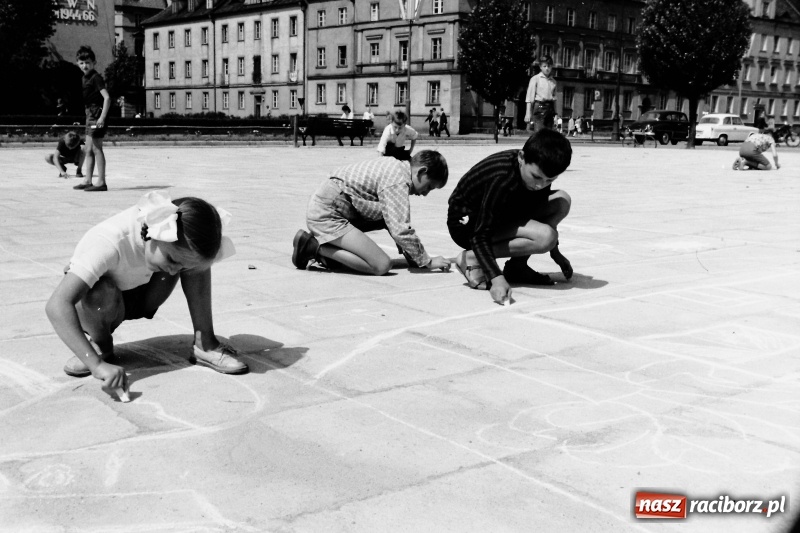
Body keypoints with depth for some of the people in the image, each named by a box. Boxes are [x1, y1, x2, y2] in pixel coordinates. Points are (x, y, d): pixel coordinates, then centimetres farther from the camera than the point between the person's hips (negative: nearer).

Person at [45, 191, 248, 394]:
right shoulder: (110, 242, -40)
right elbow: (57, 305, -48)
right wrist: (97, 364, -55)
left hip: (140, 298, 4)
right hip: (96, 310, -4)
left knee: (196, 259, -19)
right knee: (99, 292, -40)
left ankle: (205, 344, -9)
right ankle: (100, 345, -7)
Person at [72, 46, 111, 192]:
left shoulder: (96, 78, -11)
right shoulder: (85, 78, 15)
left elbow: (107, 97, -19)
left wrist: (102, 117, -24)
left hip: (97, 114, -9)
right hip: (90, 114, 9)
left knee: (96, 148, -8)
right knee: (89, 149, 12)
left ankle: (101, 182, -5)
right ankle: (87, 180, 19)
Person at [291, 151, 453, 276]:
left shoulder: (395, 166, 15)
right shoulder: (398, 181, -15)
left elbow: (396, 222, 23)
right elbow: (401, 230, -20)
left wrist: (410, 255, 17)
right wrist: (427, 262, -8)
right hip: (327, 215, -10)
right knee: (382, 265, -15)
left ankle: (329, 249, 11)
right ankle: (315, 247, -8)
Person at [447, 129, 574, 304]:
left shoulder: (540, 170, -9)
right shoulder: (502, 180, -33)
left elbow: (540, 211, 11)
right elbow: (480, 236, -31)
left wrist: (555, 252, 17)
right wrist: (496, 279, -41)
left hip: (497, 215, 9)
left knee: (562, 201, -2)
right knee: (545, 237, -26)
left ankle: (517, 266, 0)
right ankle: (472, 258, -15)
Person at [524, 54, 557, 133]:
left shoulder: (553, 81, 15)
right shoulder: (535, 79, 1)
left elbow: (554, 98, 18)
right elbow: (529, 97, -2)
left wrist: (555, 113, 13)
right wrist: (528, 113, -8)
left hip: (550, 108, 5)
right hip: (539, 107, -5)